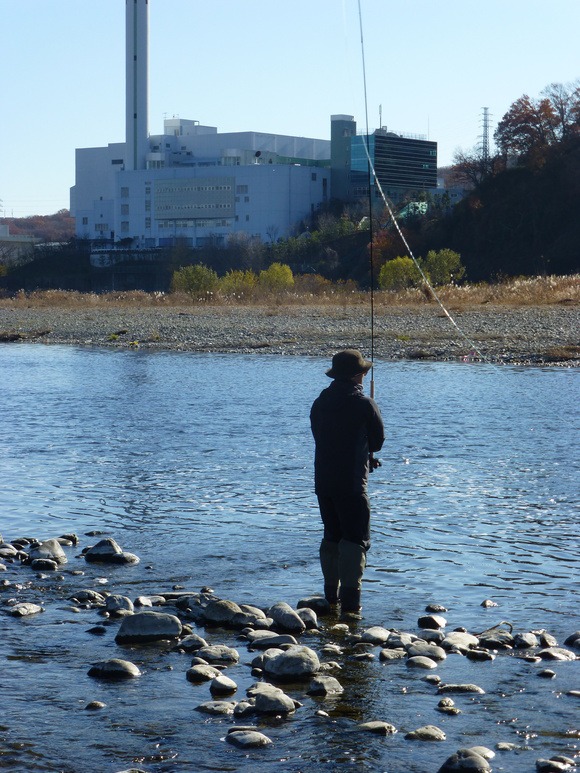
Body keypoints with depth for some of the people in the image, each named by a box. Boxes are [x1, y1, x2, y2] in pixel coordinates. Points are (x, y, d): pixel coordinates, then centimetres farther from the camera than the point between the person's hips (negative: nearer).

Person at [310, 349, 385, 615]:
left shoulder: (319, 402, 8)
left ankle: (331, 595, 20)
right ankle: (350, 600, -8)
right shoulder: (364, 404, -10)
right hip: (351, 483, -6)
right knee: (355, 540, -2)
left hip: (323, 481, 6)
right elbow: (377, 442, -1)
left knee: (332, 536, 17)